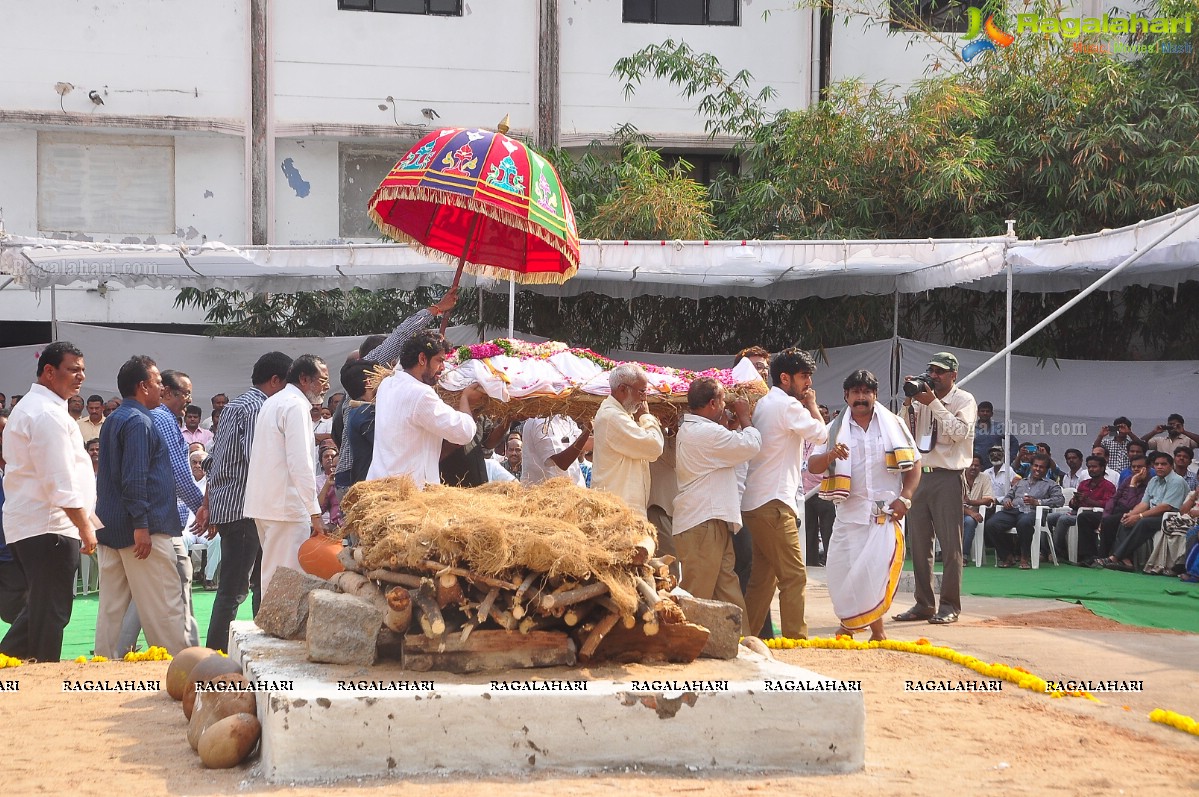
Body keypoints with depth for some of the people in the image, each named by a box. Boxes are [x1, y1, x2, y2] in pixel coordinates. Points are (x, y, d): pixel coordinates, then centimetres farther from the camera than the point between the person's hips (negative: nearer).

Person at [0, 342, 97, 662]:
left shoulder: (27, 408, 19)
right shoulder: (49, 414, -15)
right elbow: (61, 481, -19)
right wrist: (85, 527, -15)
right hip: (49, 527, -10)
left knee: (41, 608, 17)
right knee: (50, 613, -5)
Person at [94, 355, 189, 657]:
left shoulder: (112, 420, 18)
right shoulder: (139, 421, -12)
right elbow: (135, 478, -20)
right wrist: (141, 526, -22)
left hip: (110, 529, 10)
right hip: (145, 530, -10)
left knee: (112, 606, 9)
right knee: (164, 608, -6)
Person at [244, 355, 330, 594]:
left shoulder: (272, 403, 20)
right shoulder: (296, 406, -11)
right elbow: (300, 463, -19)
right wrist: (314, 512, -19)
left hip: (263, 503, 10)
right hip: (286, 505, -10)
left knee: (271, 575, 11)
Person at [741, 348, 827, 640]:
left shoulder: (763, 404, 18)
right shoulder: (787, 405, -11)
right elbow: (820, 433, -11)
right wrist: (812, 404, 5)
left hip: (754, 503, 10)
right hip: (773, 503, -10)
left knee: (762, 577, 14)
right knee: (794, 576, -9)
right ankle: (795, 638, -11)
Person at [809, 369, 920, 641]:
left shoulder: (894, 425, 7)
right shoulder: (835, 430, 7)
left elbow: (914, 466, 9)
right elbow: (812, 466, -1)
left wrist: (904, 498, -4)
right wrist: (831, 455, -23)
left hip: (886, 513, -1)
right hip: (850, 511, 2)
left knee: (879, 568, -14)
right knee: (841, 570, -2)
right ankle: (848, 623, 19)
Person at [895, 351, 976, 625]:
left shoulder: (964, 400, 0)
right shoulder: (923, 398, 13)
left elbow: (961, 431, -16)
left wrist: (934, 404, -16)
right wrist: (908, 403, -2)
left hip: (948, 478, -6)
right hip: (920, 476, 6)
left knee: (950, 544, -5)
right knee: (918, 543, 8)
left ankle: (950, 606, -1)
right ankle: (924, 604, 16)